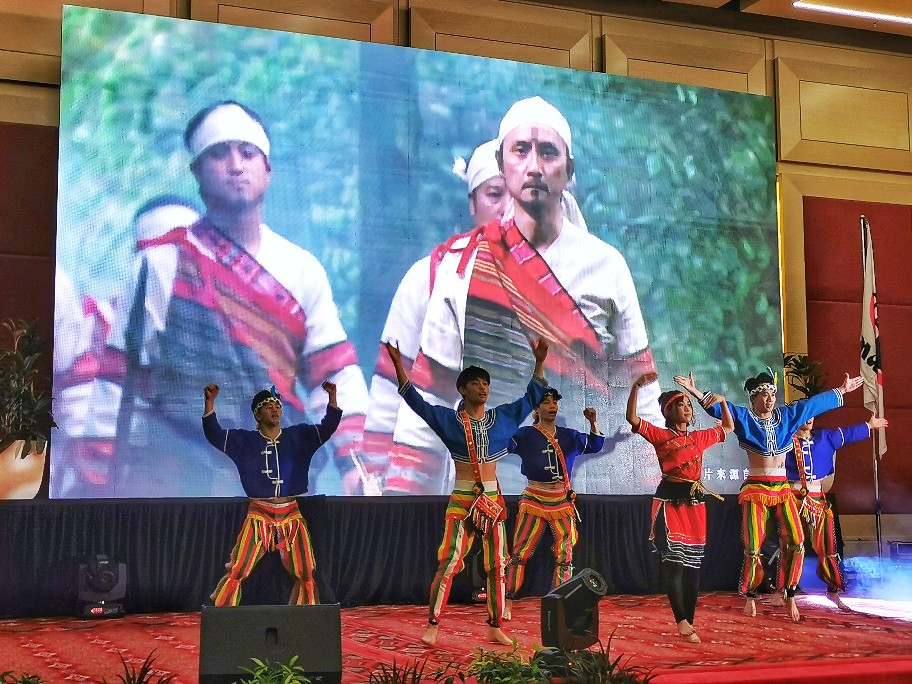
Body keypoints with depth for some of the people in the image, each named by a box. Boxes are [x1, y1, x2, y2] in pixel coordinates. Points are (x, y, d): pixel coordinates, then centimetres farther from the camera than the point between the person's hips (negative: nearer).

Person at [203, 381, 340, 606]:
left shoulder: (298, 436, 5)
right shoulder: (245, 441, 3)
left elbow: (327, 427, -3)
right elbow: (214, 434, -4)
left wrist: (332, 398, -18)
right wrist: (209, 402, -18)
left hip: (291, 515, 2)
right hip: (259, 516, -2)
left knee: (305, 573, 6)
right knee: (236, 572, -7)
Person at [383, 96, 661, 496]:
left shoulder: (608, 265, 4)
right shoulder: (459, 265, 0)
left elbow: (640, 394, 6)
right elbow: (427, 398, 0)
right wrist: (407, 490, -4)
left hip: (600, 480, 1)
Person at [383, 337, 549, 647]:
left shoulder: (502, 417, 7)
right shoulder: (449, 420, -2)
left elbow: (532, 398, 14)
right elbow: (417, 402, -9)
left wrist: (539, 363, 6)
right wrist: (399, 366, -20)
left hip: (493, 499, 4)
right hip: (461, 500, -4)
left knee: (497, 565, 7)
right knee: (448, 562, -10)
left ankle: (496, 628, 16)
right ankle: (432, 626, -3)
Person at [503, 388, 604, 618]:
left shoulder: (568, 435, 10)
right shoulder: (526, 434, -3)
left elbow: (595, 445, 20)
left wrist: (593, 422, 5)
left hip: (563, 501, 4)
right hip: (534, 500, -4)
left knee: (565, 555, 2)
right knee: (520, 553, -6)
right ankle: (508, 605, 1)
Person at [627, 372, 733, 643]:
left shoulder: (699, 437, 16)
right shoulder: (660, 435, 0)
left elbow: (728, 428, 31)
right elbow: (632, 419, -14)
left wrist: (722, 402, 17)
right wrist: (636, 386, -24)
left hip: (694, 503, 5)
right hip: (670, 500, -5)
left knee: (693, 564, 5)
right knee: (674, 561, -13)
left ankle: (688, 622, 11)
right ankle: (682, 621, -11)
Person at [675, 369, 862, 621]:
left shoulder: (788, 415, 10)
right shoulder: (743, 418, -1)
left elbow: (815, 402, 19)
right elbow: (718, 407, -14)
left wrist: (842, 390, 27)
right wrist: (695, 391, -30)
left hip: (783, 489, 3)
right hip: (755, 490, -3)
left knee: (796, 542, -10)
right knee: (753, 548, -4)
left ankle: (790, 596, 4)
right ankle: (750, 597, 15)